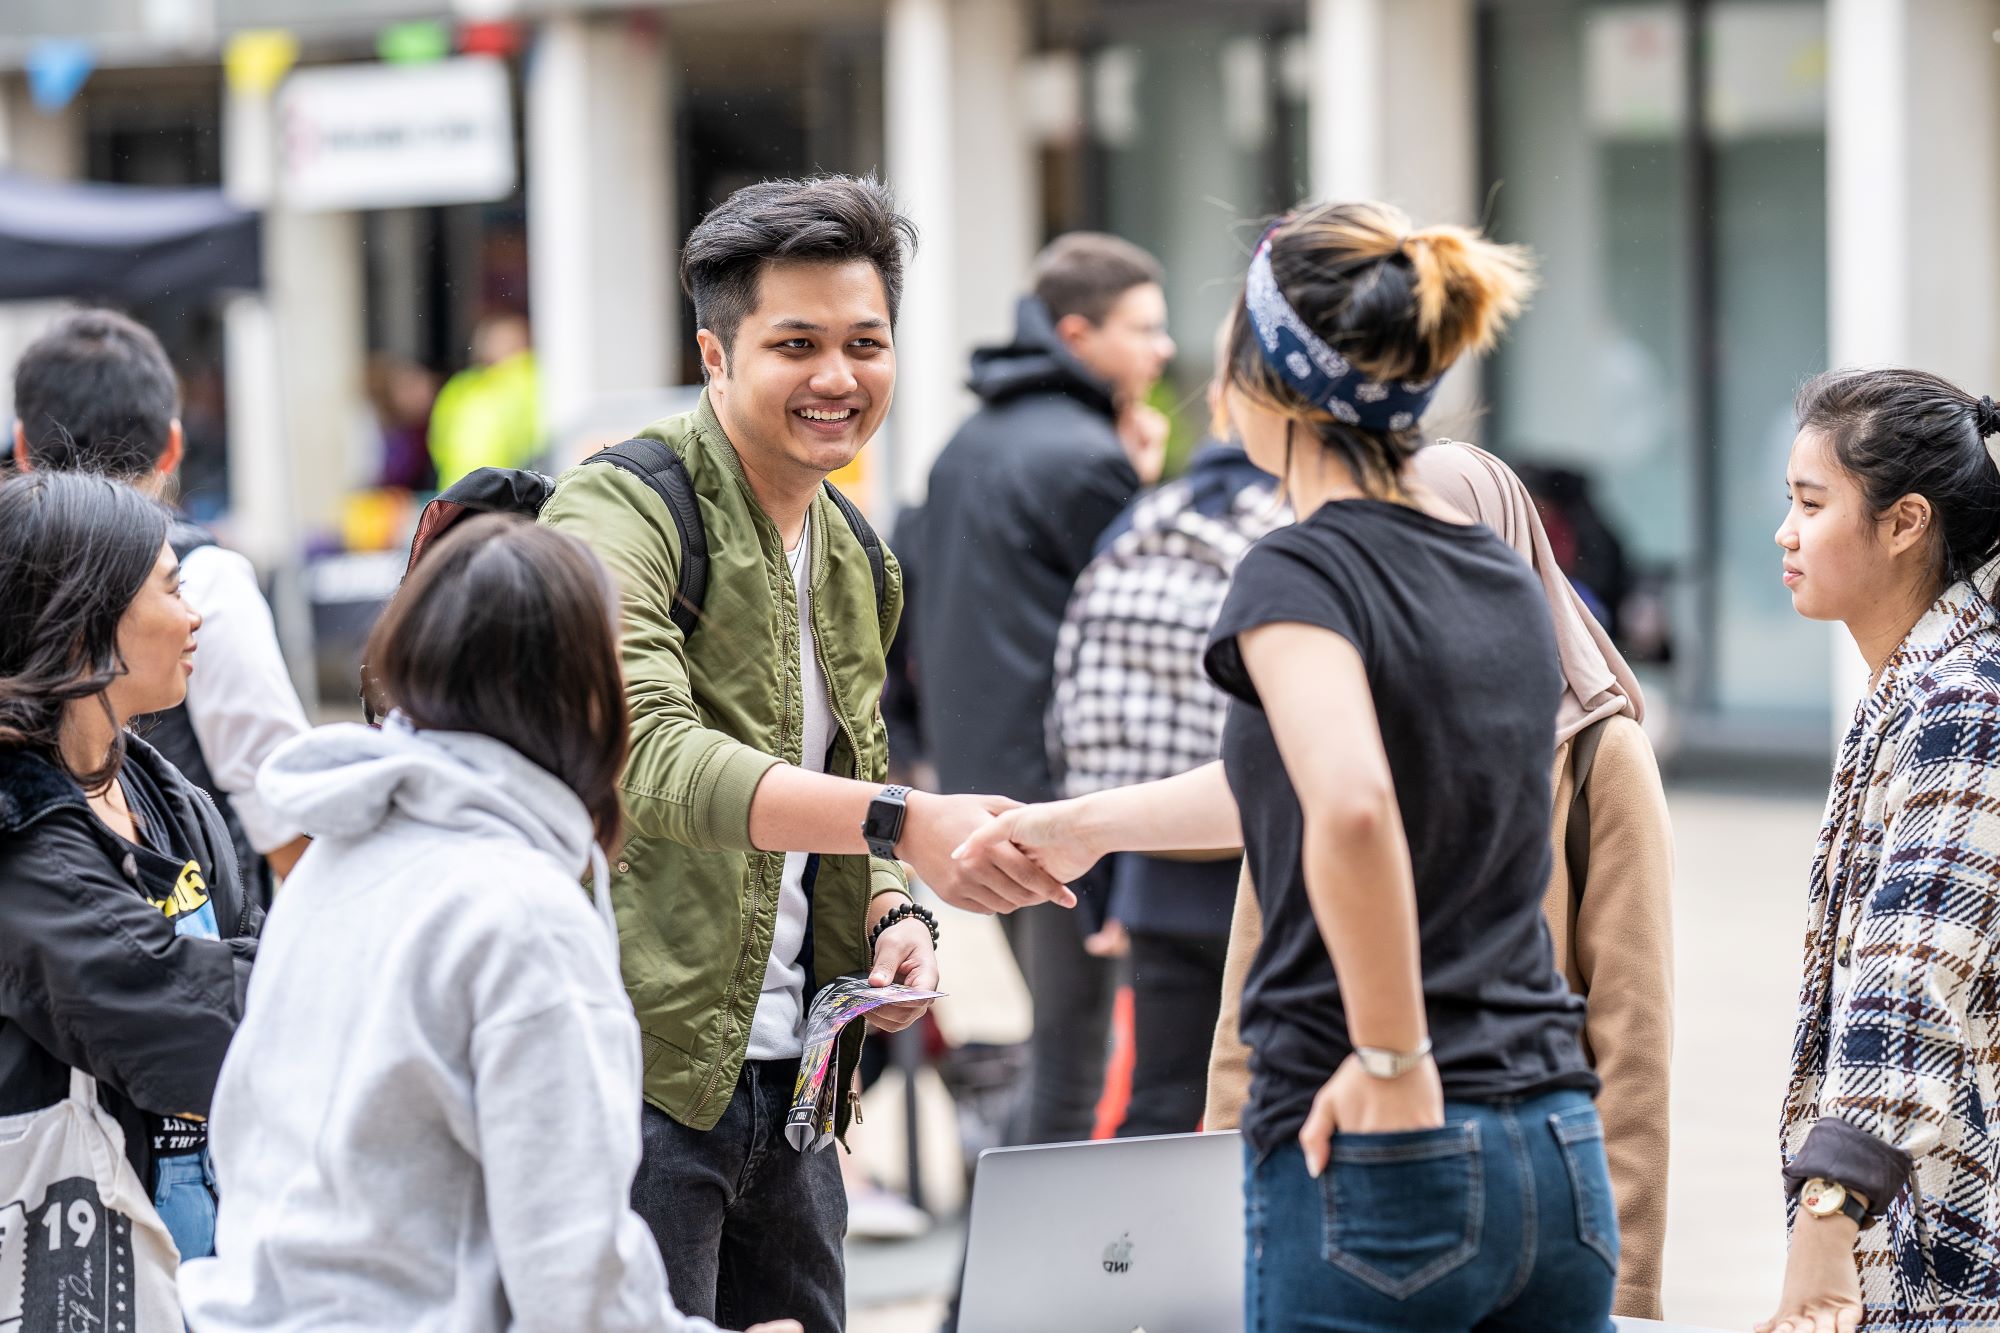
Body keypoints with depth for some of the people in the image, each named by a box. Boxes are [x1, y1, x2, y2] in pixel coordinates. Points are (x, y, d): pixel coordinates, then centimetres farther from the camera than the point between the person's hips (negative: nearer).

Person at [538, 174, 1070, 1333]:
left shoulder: (856, 564, 15)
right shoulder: (621, 515, -12)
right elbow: (647, 755, -28)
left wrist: (890, 915, 5)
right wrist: (902, 824, -39)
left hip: (788, 1080, 8)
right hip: (634, 1068, -8)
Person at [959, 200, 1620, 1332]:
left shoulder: (1301, 574, -10)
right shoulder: (1506, 579, 13)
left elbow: (1352, 810, -30)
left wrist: (1393, 1064, -19)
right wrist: (1090, 823, 39)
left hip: (1378, 1158, -7)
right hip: (1561, 1155, 7)